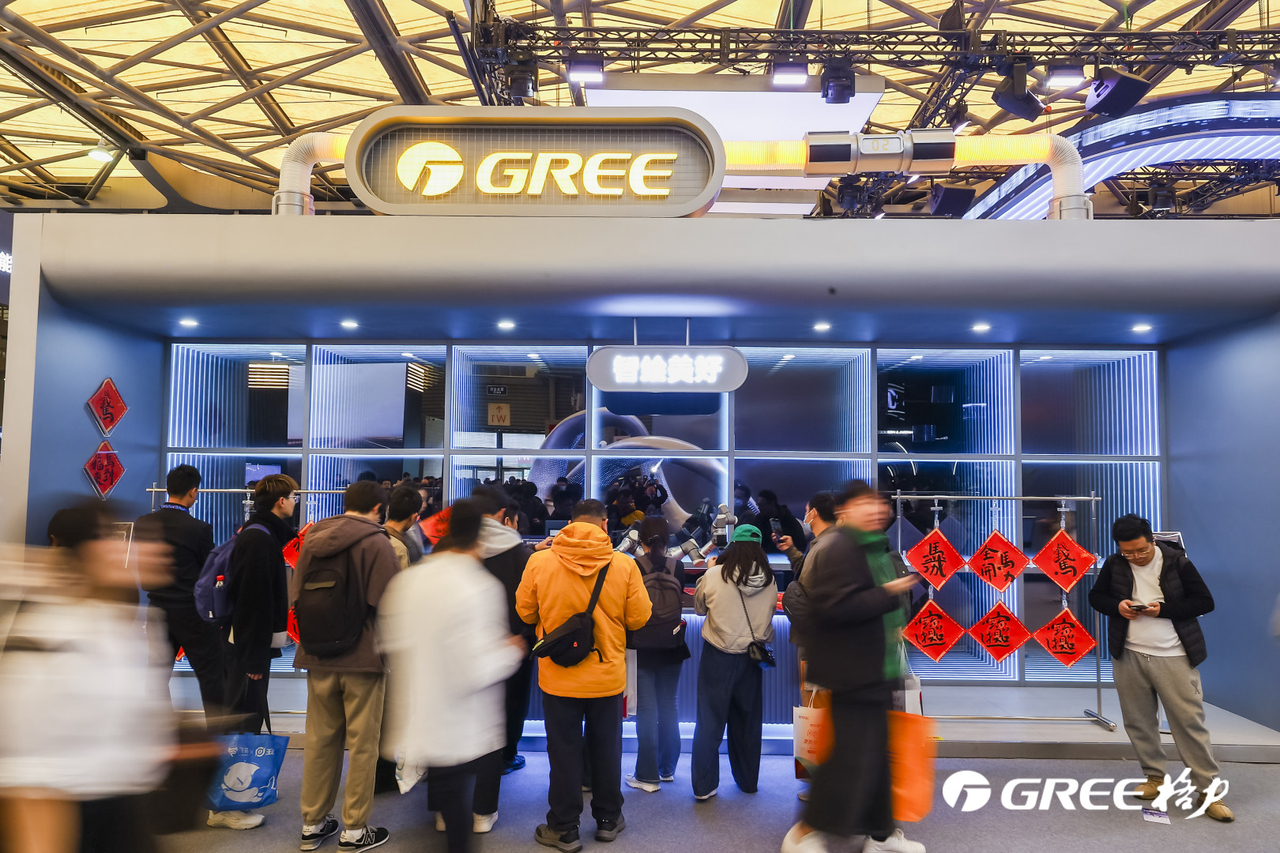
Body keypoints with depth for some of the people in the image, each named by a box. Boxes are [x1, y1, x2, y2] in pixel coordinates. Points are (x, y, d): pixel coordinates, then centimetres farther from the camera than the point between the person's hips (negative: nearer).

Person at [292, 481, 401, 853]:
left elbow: (296, 598, 14)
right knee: (363, 744, 5)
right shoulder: (376, 543, -13)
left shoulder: (312, 539, 7)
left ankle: (313, 823, 26)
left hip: (318, 658, 6)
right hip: (363, 658, -6)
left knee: (320, 740, 15)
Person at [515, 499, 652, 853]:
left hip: (558, 676, -1)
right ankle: (608, 819, 34)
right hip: (608, 676, 1)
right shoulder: (624, 564, -12)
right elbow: (639, 618, -5)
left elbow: (525, 612, 0)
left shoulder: (540, 561, -12)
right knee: (606, 748, 18)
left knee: (564, 751, 12)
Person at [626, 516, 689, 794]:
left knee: (646, 709, 2)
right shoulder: (677, 566, -5)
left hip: (642, 647, -3)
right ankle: (667, 768, 26)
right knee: (668, 706, 14)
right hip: (672, 646, 3)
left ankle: (648, 775, 8)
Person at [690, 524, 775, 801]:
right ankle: (748, 780, 31)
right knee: (748, 721, 18)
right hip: (752, 657, 3)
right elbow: (769, 613, 8)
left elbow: (699, 607, 2)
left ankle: (704, 786, 10)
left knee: (710, 722, 7)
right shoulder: (769, 581, -7)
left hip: (718, 656, -3)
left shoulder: (714, 576, -15)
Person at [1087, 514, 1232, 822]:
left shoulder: (1177, 561, -7)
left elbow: (1205, 601, -4)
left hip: (1173, 656, -3)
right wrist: (1116, 606, -11)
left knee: (1190, 722, -2)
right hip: (1128, 655, 3)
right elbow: (1096, 596, 11)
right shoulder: (1114, 565, 0)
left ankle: (1207, 791, 8)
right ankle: (1154, 777, 28)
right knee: (1138, 721, 11)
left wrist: (1163, 609, -18)